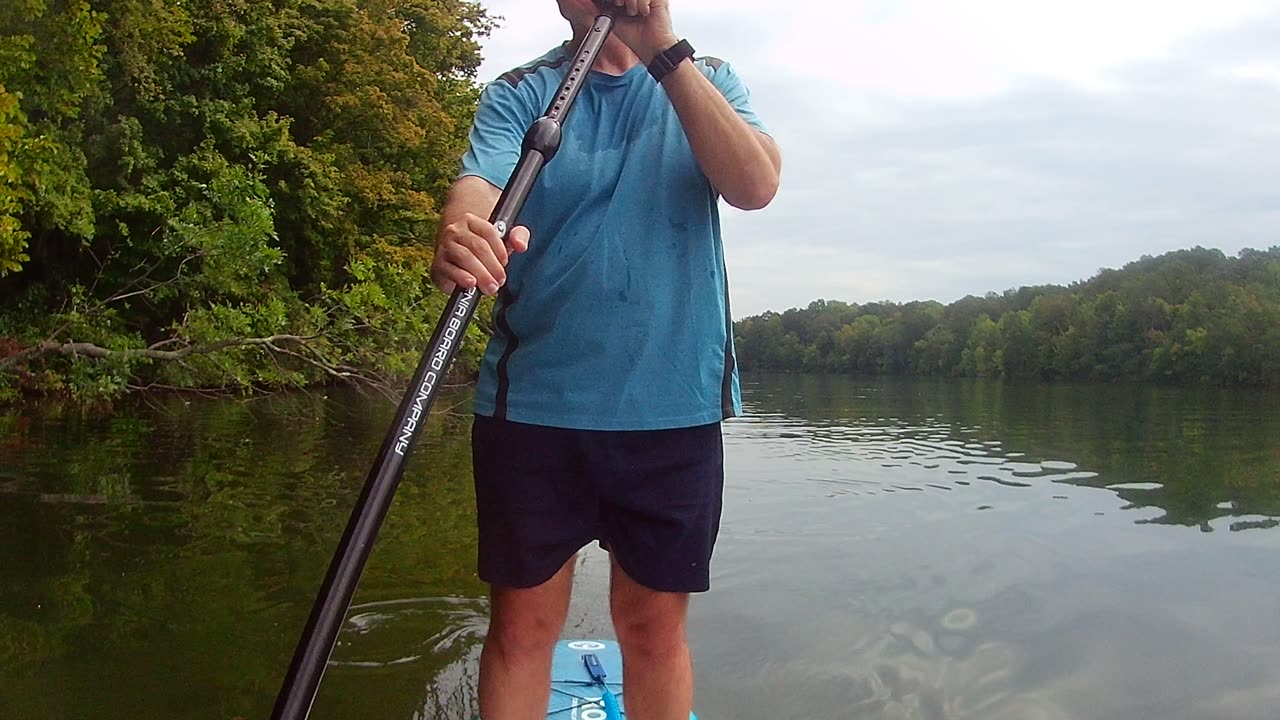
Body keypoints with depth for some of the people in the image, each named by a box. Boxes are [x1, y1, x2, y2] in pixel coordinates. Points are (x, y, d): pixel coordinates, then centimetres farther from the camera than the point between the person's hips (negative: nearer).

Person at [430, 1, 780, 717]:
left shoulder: (709, 80, 9)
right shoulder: (519, 92, 5)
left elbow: (756, 185, -10)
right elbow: (478, 188, -15)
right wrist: (460, 241, -39)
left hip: (675, 405, 1)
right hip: (534, 403, 0)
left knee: (656, 624, 10)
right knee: (522, 623, 6)